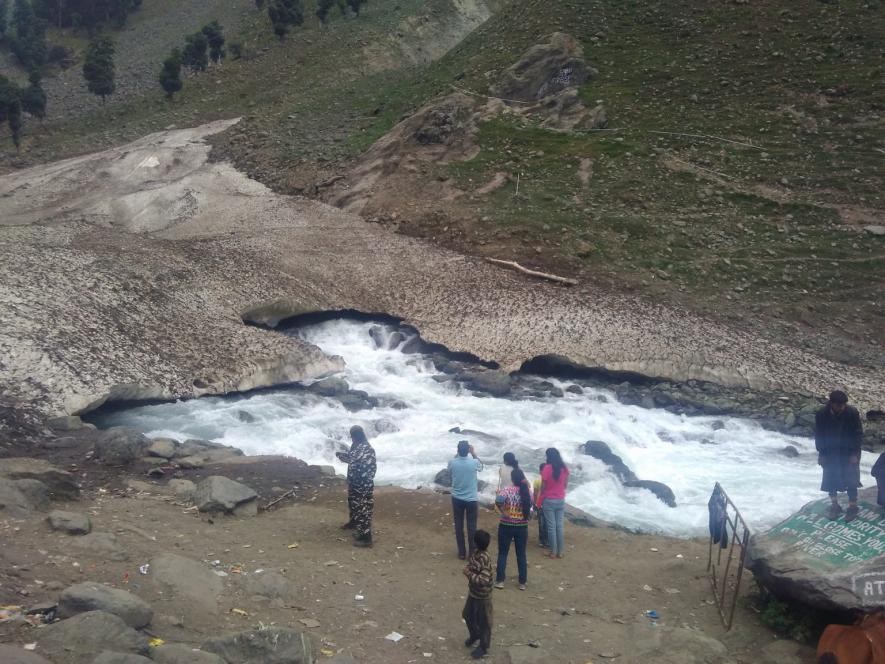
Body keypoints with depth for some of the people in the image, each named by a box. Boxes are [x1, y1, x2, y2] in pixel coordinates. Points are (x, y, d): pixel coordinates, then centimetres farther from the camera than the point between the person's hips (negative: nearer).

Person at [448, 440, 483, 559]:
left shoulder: (452, 463, -13)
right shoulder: (474, 463, -15)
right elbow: (481, 466, 11)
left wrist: (458, 453, 11)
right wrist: (473, 453, 10)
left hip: (457, 499, 1)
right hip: (471, 499, -1)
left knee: (459, 526, 12)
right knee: (472, 526, 9)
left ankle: (461, 552, 18)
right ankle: (472, 552, 15)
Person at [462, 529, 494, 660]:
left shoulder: (485, 560, -33)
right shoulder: (475, 553, -7)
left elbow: (484, 580, -38)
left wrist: (469, 574, -30)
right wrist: (468, 568, -7)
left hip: (482, 596, -9)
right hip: (473, 593, 9)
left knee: (483, 622, 12)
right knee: (468, 615, 25)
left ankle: (483, 646, 31)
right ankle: (474, 635, 50)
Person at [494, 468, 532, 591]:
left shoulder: (507, 490, -16)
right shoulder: (528, 491, -4)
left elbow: (498, 501, -32)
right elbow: (530, 506, 9)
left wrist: (502, 510, -13)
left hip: (506, 526, -3)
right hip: (522, 527, 3)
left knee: (503, 553, 11)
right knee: (521, 554, 12)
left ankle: (500, 580, 13)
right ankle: (522, 583, 17)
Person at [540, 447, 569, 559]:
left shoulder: (547, 468, -15)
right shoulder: (564, 468, -2)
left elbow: (543, 486, -10)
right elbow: (565, 485, 7)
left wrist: (541, 498, 7)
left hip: (549, 500, -4)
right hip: (561, 500, 4)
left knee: (551, 526, 3)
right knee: (559, 526, 11)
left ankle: (553, 552, 7)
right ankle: (561, 551, 14)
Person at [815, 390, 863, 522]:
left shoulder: (852, 412, -18)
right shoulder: (821, 414, -17)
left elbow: (858, 434, -10)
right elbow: (818, 435, -5)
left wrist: (854, 453, -11)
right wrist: (821, 453, -4)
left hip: (849, 453, -1)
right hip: (830, 453, 1)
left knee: (851, 480, 0)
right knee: (830, 480, 7)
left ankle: (852, 507, 14)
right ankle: (834, 505, 23)